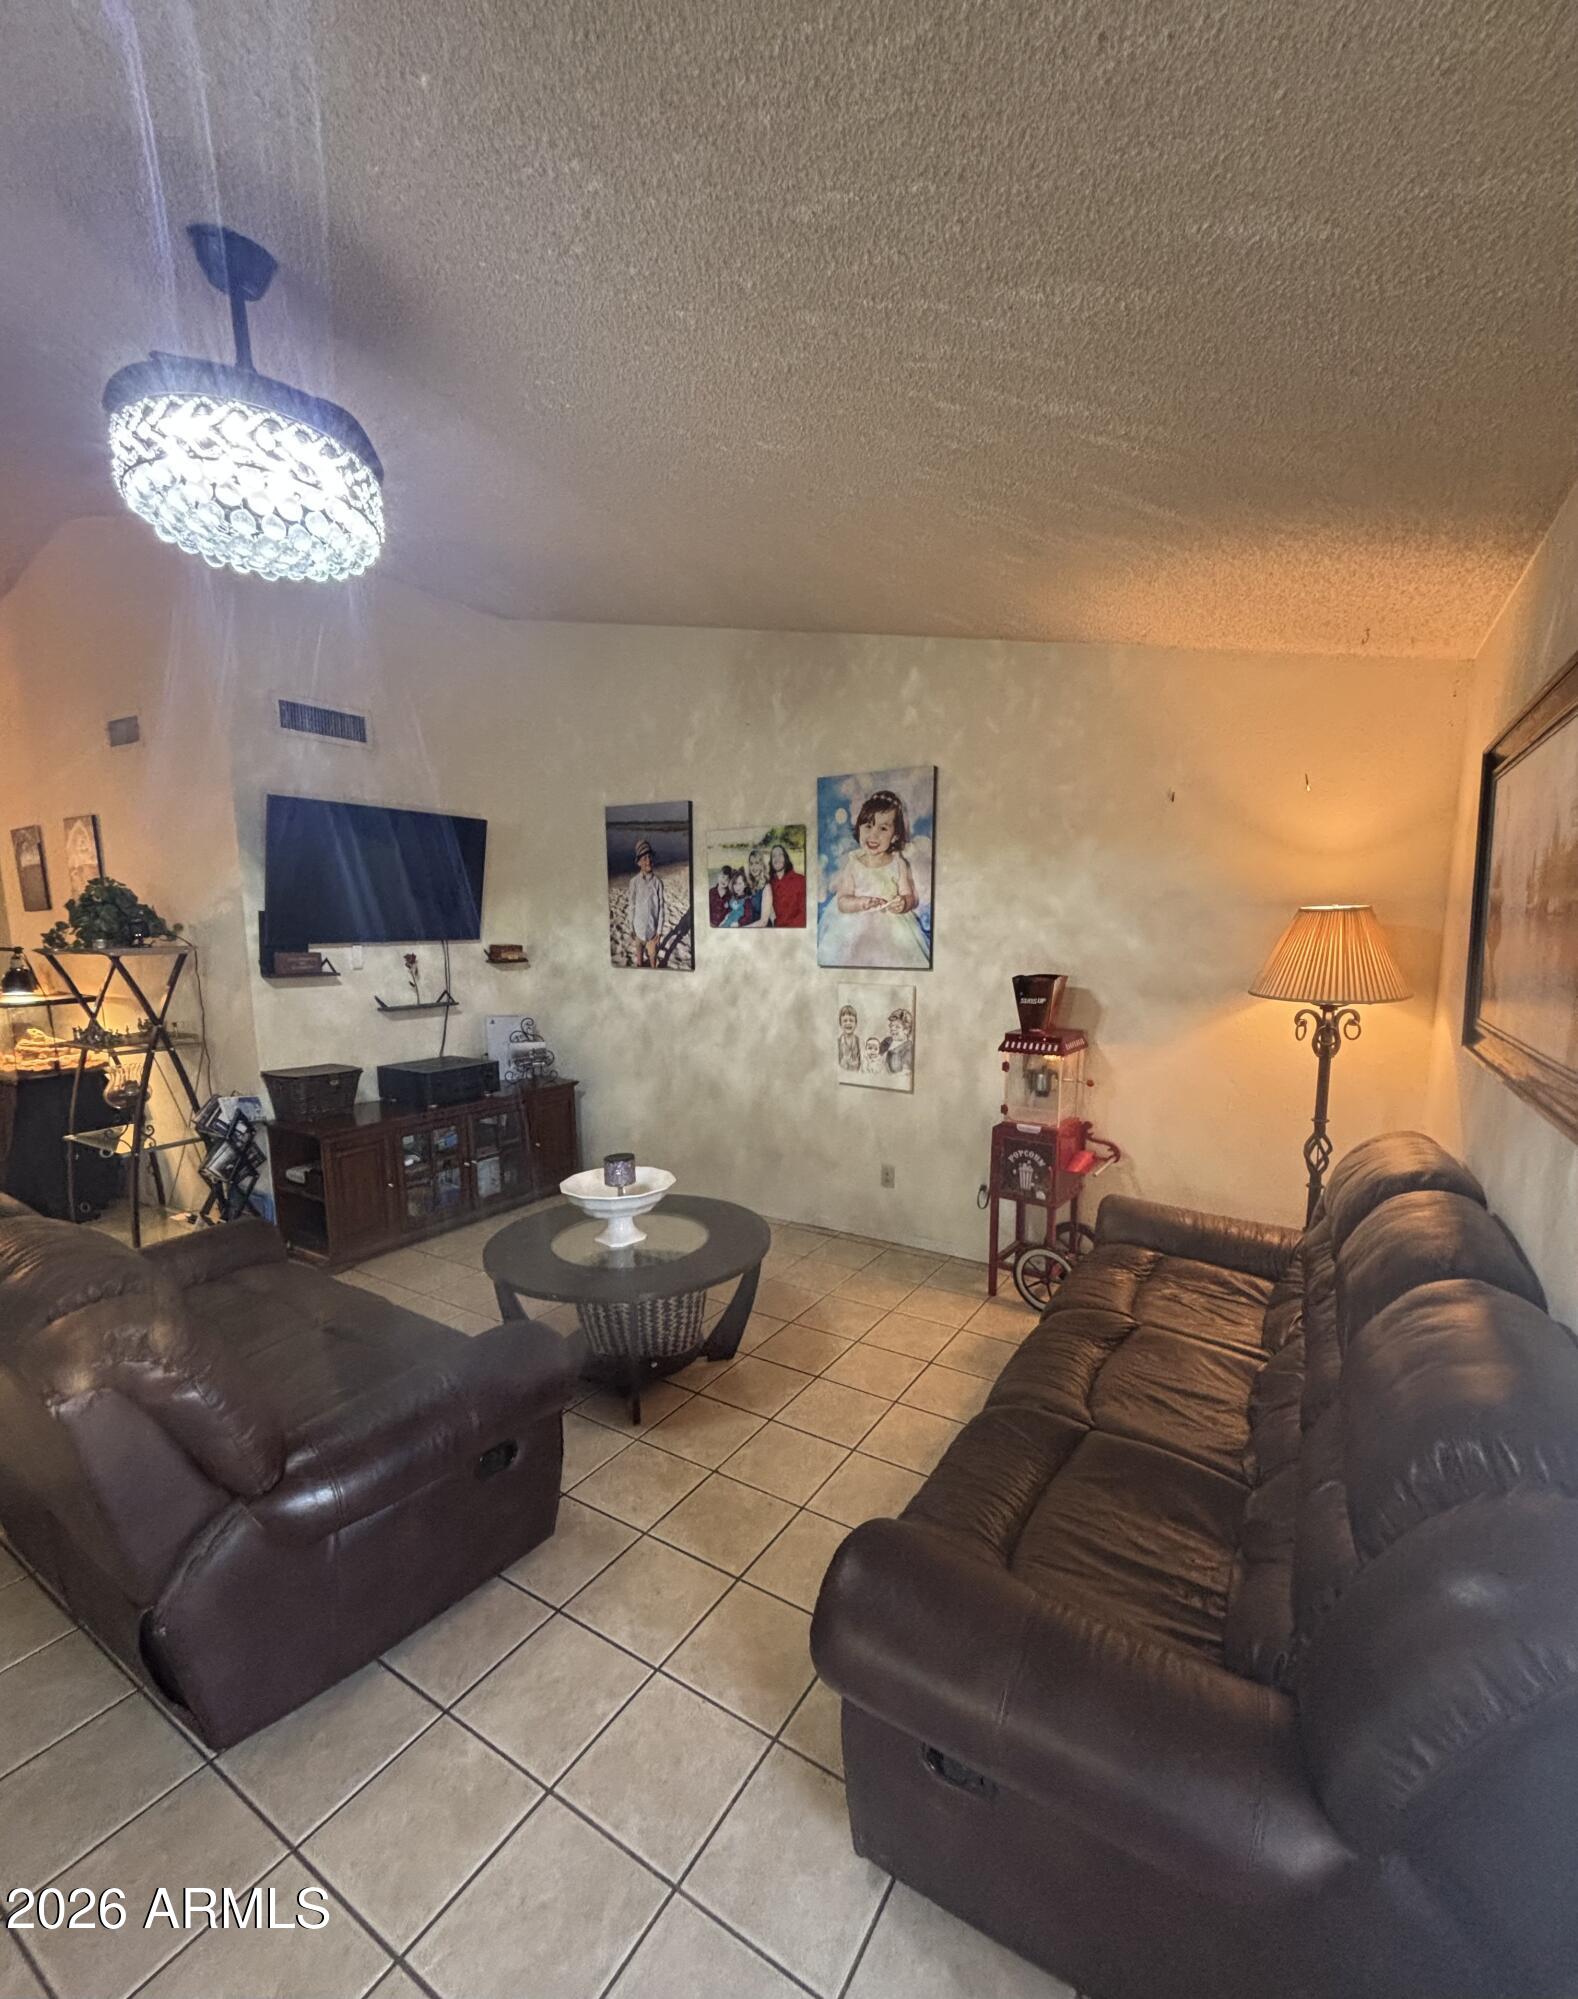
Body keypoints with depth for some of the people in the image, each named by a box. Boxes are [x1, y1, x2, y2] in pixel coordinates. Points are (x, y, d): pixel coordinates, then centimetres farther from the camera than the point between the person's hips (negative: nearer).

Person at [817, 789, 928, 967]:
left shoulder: (898, 864, -1)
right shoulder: (852, 863, -4)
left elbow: (910, 897, 1)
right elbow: (842, 902, -7)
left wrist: (903, 903, -22)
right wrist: (862, 902, -26)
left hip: (892, 927, 1)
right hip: (855, 928, -1)